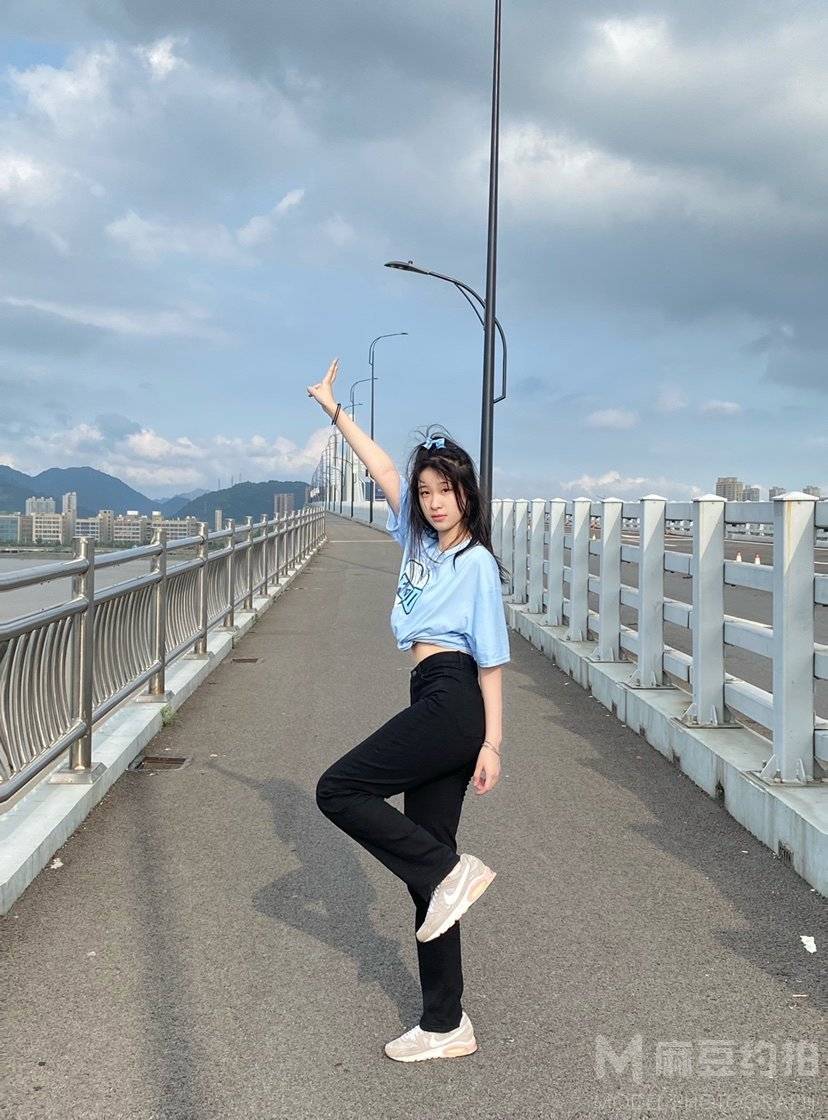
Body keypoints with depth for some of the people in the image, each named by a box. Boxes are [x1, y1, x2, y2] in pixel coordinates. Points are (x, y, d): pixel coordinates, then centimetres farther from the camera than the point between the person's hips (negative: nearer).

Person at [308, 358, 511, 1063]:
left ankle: (451, 872, -5)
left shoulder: (476, 562, -4)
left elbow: (491, 658, -7)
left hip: (451, 700, -8)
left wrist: (493, 743, -11)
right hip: (437, 704, 8)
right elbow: (383, 468, 23)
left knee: (338, 790, -10)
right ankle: (446, 1025, 13)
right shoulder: (419, 538, 14)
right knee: (422, 860, 7)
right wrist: (334, 410, 27)